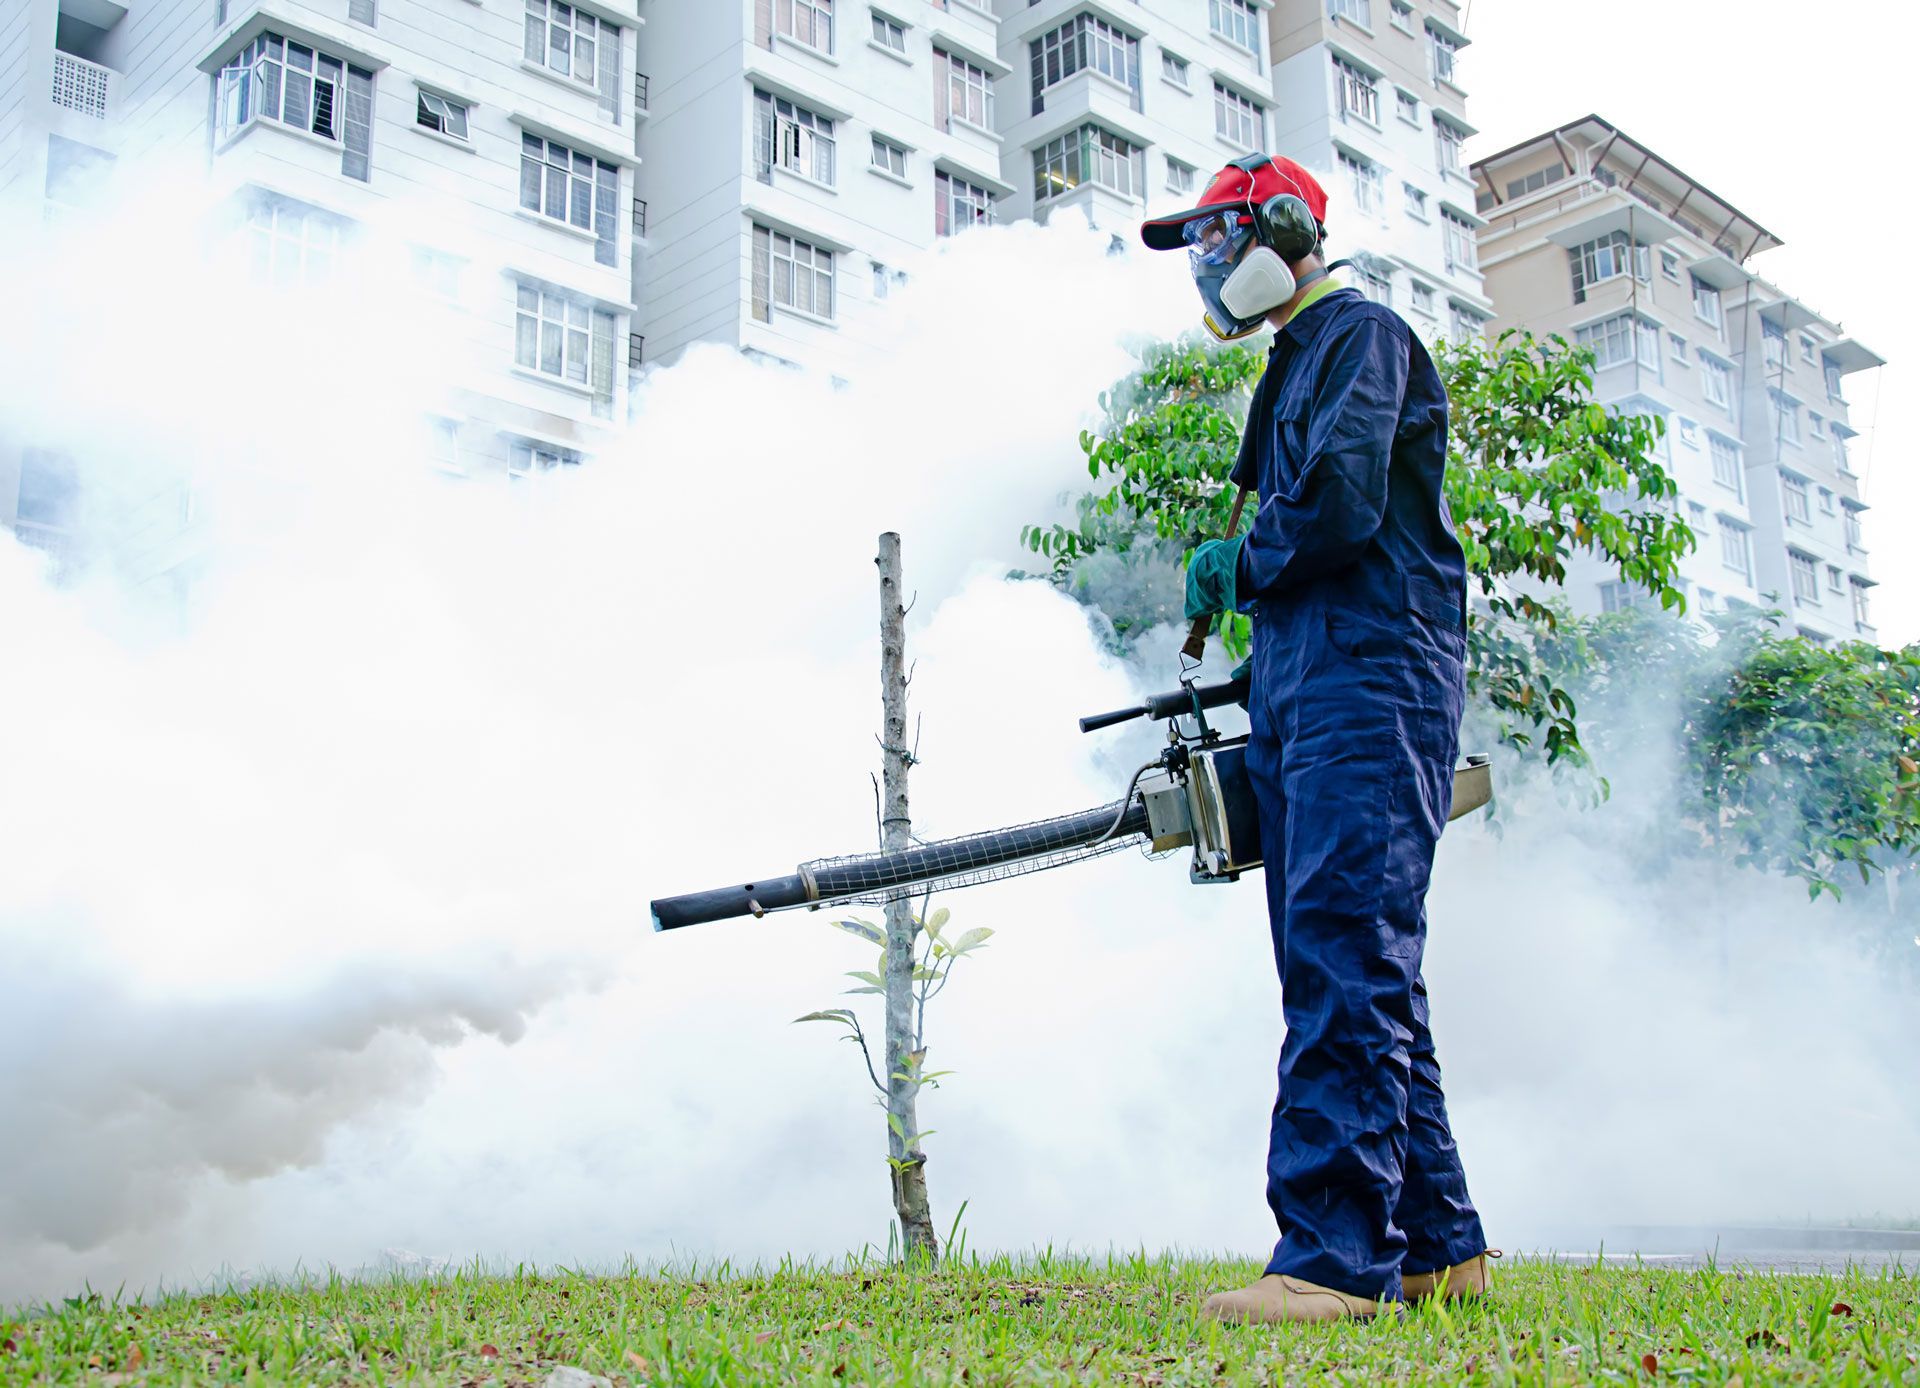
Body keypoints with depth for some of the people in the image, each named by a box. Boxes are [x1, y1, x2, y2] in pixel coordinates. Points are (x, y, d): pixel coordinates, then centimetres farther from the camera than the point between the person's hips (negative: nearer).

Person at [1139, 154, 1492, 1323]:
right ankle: (1435, 1246, 13)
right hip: (1309, 694, 10)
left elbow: (1343, 502, -17)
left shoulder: (1361, 335, -1)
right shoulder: (1297, 365, 28)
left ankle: (1334, 1255, -18)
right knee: (1352, 973, 7)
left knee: (1344, 962, -16)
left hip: (1373, 686, -10)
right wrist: (1266, 670, 16)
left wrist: (1238, 569, -1)